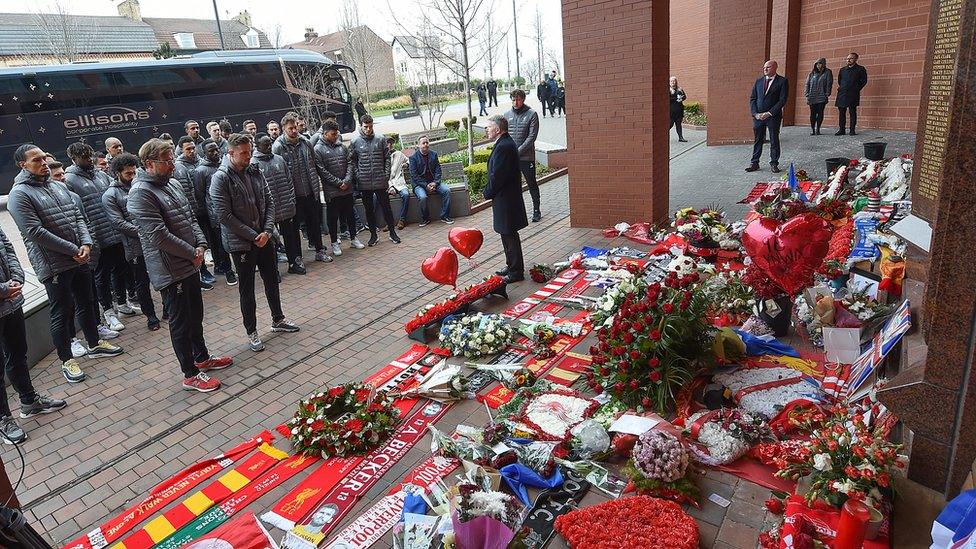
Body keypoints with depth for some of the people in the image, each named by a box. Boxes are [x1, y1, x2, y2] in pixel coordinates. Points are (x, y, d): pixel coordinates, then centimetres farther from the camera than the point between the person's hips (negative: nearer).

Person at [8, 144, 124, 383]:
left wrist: (86, 243, -7)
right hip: (54, 265, -7)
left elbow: (78, 217, 10)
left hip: (80, 259, 7)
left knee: (86, 304, 19)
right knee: (62, 314, 4)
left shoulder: (59, 187, 11)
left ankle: (94, 344, 36)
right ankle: (67, 361, 17)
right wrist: (73, 249, -17)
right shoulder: (19, 194, -11)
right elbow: (35, 232, -18)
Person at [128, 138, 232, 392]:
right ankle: (190, 375, 15)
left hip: (190, 266, 9)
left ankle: (202, 357, 40)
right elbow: (160, 236, -24)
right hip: (170, 271, -9)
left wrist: (201, 244, -1)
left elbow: (190, 218, 15)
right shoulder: (141, 193, -18)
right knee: (180, 323, 2)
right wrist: (192, 253, -15)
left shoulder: (172, 184, 11)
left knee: (196, 315, 22)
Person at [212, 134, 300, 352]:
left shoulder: (255, 172, 4)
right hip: (241, 243, -5)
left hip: (264, 238, 6)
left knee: (272, 280, 17)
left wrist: (267, 231, -8)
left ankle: (278, 319, 36)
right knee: (247, 289, 6)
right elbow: (225, 215, -17)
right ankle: (251, 332, 20)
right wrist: (253, 236, -16)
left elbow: (269, 202, 6)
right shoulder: (221, 178, -14)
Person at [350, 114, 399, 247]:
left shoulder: (381, 139, 1)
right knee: (369, 209, 9)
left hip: (380, 181, -1)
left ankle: (392, 233, 17)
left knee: (386, 207, 5)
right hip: (364, 183, 1)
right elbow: (352, 161, 5)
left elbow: (387, 158, 3)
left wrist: (386, 175, -3)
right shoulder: (355, 142, 0)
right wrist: (357, 176, -5)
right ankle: (373, 235, 20)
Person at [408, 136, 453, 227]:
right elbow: (414, 175, -10)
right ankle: (425, 219, -8)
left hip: (433, 182, 4)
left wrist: (435, 183, -12)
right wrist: (426, 185, -19)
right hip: (419, 184, -4)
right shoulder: (413, 157, -5)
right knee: (423, 197, -33)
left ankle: (445, 216, -8)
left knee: (447, 190, -20)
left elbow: (438, 170, 6)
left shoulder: (433, 154, 8)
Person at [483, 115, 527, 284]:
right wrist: (489, 191, 13)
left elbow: (497, 175, -23)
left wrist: (488, 193, -9)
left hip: (505, 199, -10)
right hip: (507, 197, 10)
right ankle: (511, 265, 31)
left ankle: (516, 272, 9)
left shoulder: (504, 146, -22)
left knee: (509, 234, -1)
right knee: (507, 234, 19)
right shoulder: (506, 143, 12)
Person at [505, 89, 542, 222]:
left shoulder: (532, 115, -3)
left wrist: (519, 151, -17)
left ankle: (536, 210, 18)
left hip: (526, 157, -3)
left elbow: (532, 137, -10)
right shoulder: (507, 115, 8)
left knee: (532, 184, 6)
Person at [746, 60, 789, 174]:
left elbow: (782, 100, -8)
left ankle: (774, 164, 12)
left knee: (774, 141, 4)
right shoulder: (758, 81, 11)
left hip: (773, 116, -3)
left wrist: (769, 113, -15)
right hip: (758, 116, 3)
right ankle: (755, 163, 13)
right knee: (757, 140, 7)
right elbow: (752, 98, 9)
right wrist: (755, 113, -5)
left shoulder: (782, 81, -2)